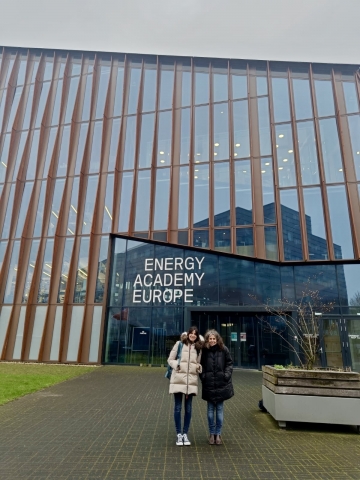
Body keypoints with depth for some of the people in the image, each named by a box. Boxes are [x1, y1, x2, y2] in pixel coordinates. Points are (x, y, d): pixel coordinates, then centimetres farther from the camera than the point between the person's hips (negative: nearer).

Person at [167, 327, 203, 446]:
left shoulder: (198, 347, 7)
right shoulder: (179, 344, -2)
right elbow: (170, 359, 2)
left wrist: (199, 367, -4)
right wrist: (176, 365, -16)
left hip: (191, 381, 3)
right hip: (178, 380, -2)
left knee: (188, 409, 10)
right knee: (178, 408, 5)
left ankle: (185, 434, 23)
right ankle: (179, 434, 19)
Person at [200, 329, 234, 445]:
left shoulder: (223, 349, -4)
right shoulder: (204, 351, -5)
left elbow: (229, 363, 3)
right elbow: (201, 365, 3)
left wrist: (227, 375, -7)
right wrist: (203, 376, -8)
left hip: (221, 384, 0)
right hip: (209, 384, 0)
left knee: (220, 409, 8)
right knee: (210, 409, 10)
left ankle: (218, 434, 22)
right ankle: (212, 434, 24)